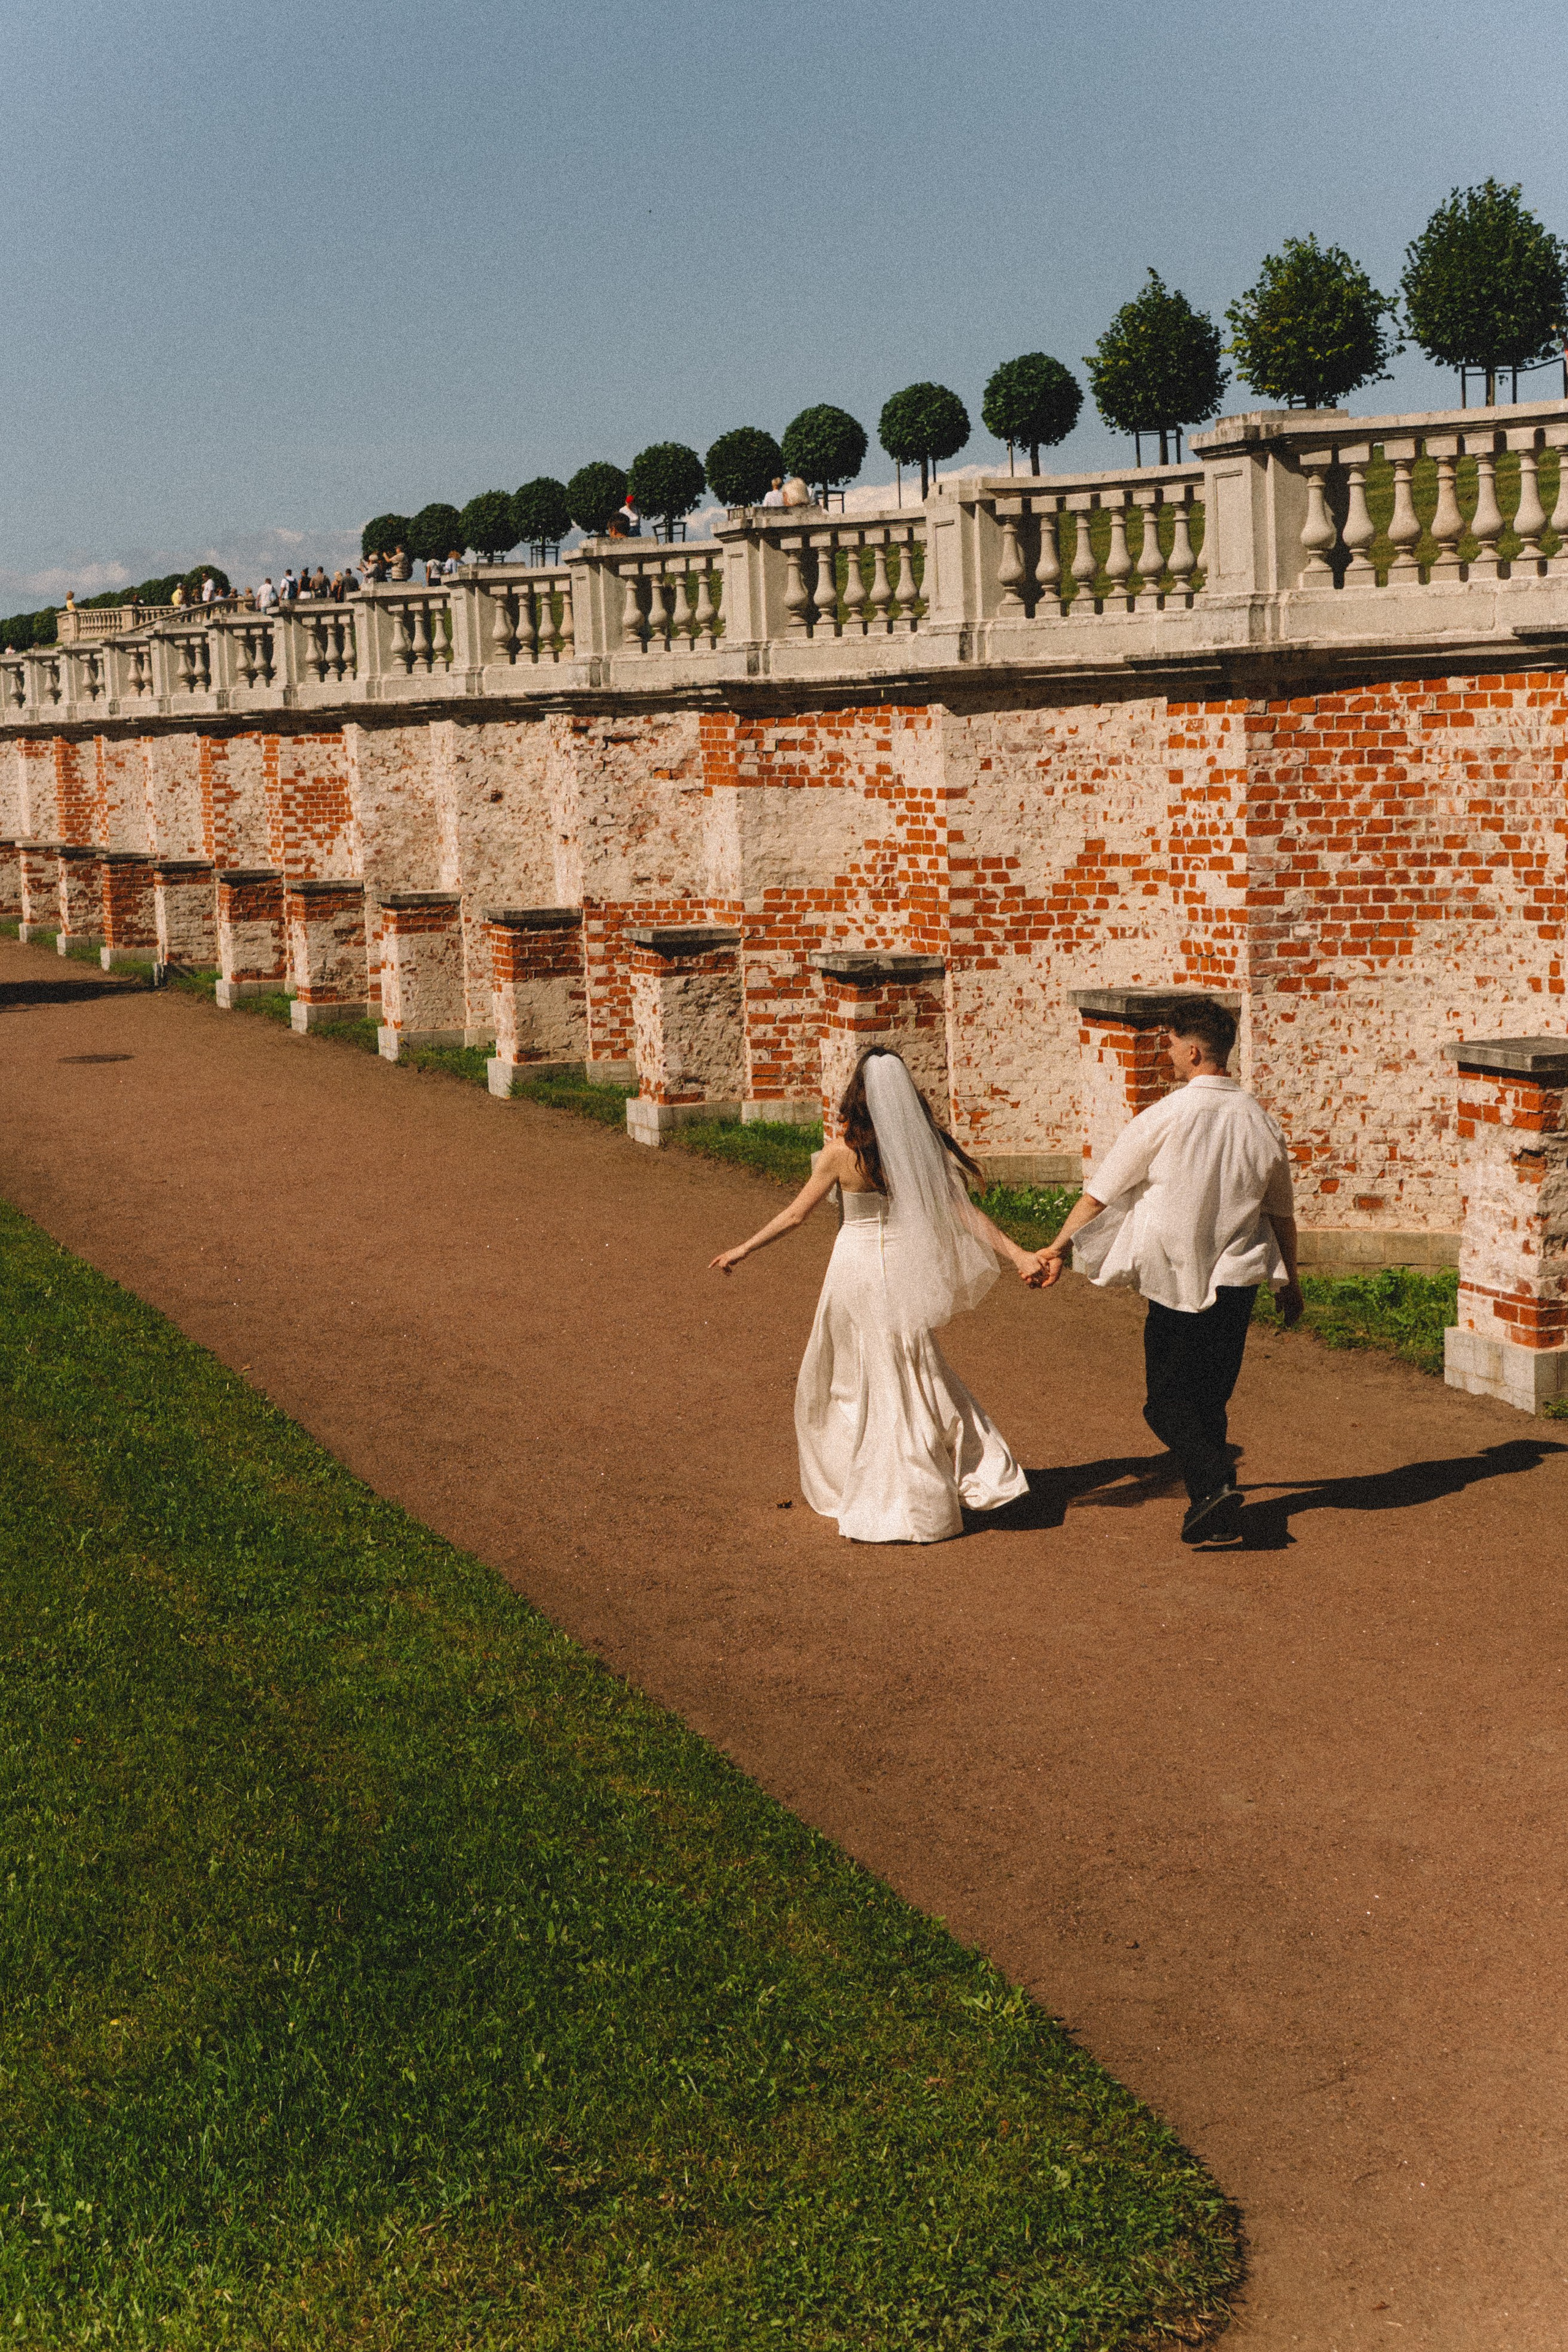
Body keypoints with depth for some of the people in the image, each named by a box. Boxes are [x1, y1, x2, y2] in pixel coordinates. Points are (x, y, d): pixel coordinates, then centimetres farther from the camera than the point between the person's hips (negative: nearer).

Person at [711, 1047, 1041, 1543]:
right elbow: (964, 1212, -9)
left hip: (856, 1268, -3)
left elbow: (795, 1215, -7)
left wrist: (742, 1251, 5)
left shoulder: (842, 1152, -13)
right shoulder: (921, 1145, -6)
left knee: (850, 1381, 12)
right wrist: (1018, 1254, -5)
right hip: (905, 1270, 3)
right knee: (915, 1377, 18)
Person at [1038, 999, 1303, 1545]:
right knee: (1211, 1397, 17)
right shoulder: (1259, 1120, 2)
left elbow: (1102, 1189, -5)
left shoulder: (1167, 1116, -13)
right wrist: (1290, 1280, 26)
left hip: (1178, 1282, -5)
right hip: (1239, 1276, 5)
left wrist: (1057, 1248, 6)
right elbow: (1281, 1211, 13)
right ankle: (1213, 1501, 21)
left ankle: (1214, 1485, -18)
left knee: (1170, 1398, 2)